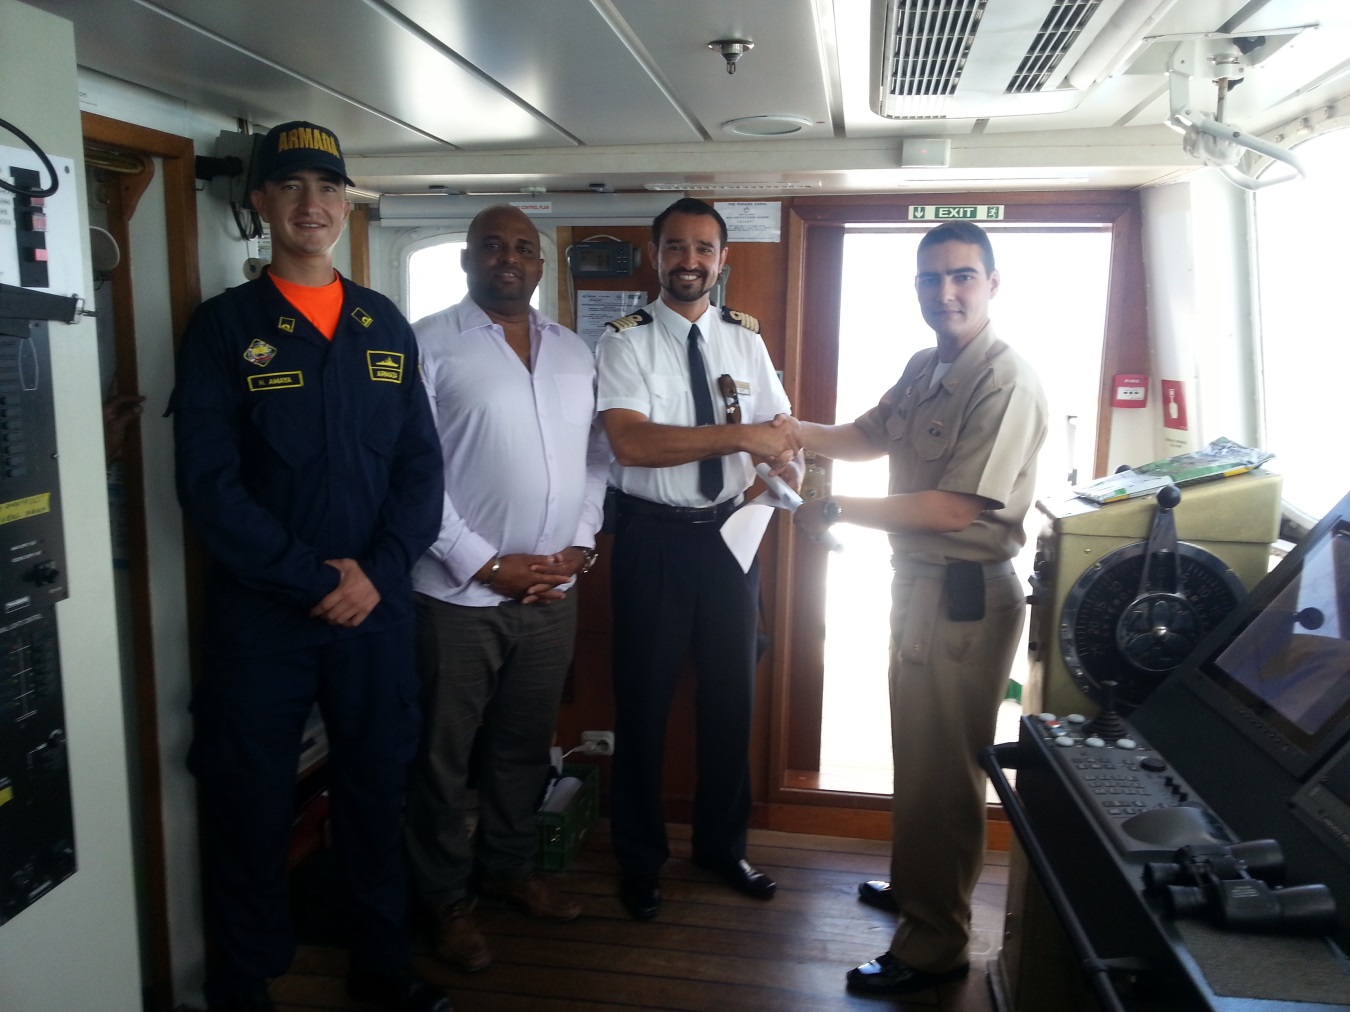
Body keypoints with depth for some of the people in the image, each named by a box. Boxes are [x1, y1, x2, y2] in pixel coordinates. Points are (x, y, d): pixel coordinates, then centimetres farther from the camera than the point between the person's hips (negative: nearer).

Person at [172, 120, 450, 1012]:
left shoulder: (386, 325, 8)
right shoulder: (225, 324, -2)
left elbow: (422, 464, 4)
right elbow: (209, 484, -10)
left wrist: (377, 571, -9)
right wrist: (313, 579, -14)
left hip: (377, 604, 3)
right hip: (259, 612, -3)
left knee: (377, 788, 15)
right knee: (251, 805, 9)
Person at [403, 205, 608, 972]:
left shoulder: (576, 352, 11)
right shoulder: (430, 346, -7)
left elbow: (596, 458, 12)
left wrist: (579, 547, -1)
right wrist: (487, 565, -15)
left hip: (554, 592, 5)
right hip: (459, 593, -4)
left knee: (526, 745, 18)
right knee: (446, 755, 10)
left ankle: (510, 865, 39)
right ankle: (449, 898, 29)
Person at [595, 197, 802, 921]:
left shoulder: (745, 337, 6)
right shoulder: (626, 340, -8)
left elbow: (780, 427, 2)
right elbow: (630, 441, -22)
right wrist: (739, 435, -26)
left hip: (729, 532, 4)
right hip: (653, 536, -4)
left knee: (732, 694, 15)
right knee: (643, 699, 8)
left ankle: (722, 843, 36)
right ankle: (639, 858, 30)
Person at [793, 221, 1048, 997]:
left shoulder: (1007, 381, -20)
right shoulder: (925, 368, 7)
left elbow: (959, 506, -24)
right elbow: (869, 438, 11)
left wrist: (838, 511, -20)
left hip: (967, 596, -9)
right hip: (918, 582, 9)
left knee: (944, 771, 4)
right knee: (915, 751, 23)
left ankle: (937, 946, 21)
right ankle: (914, 884, 45)